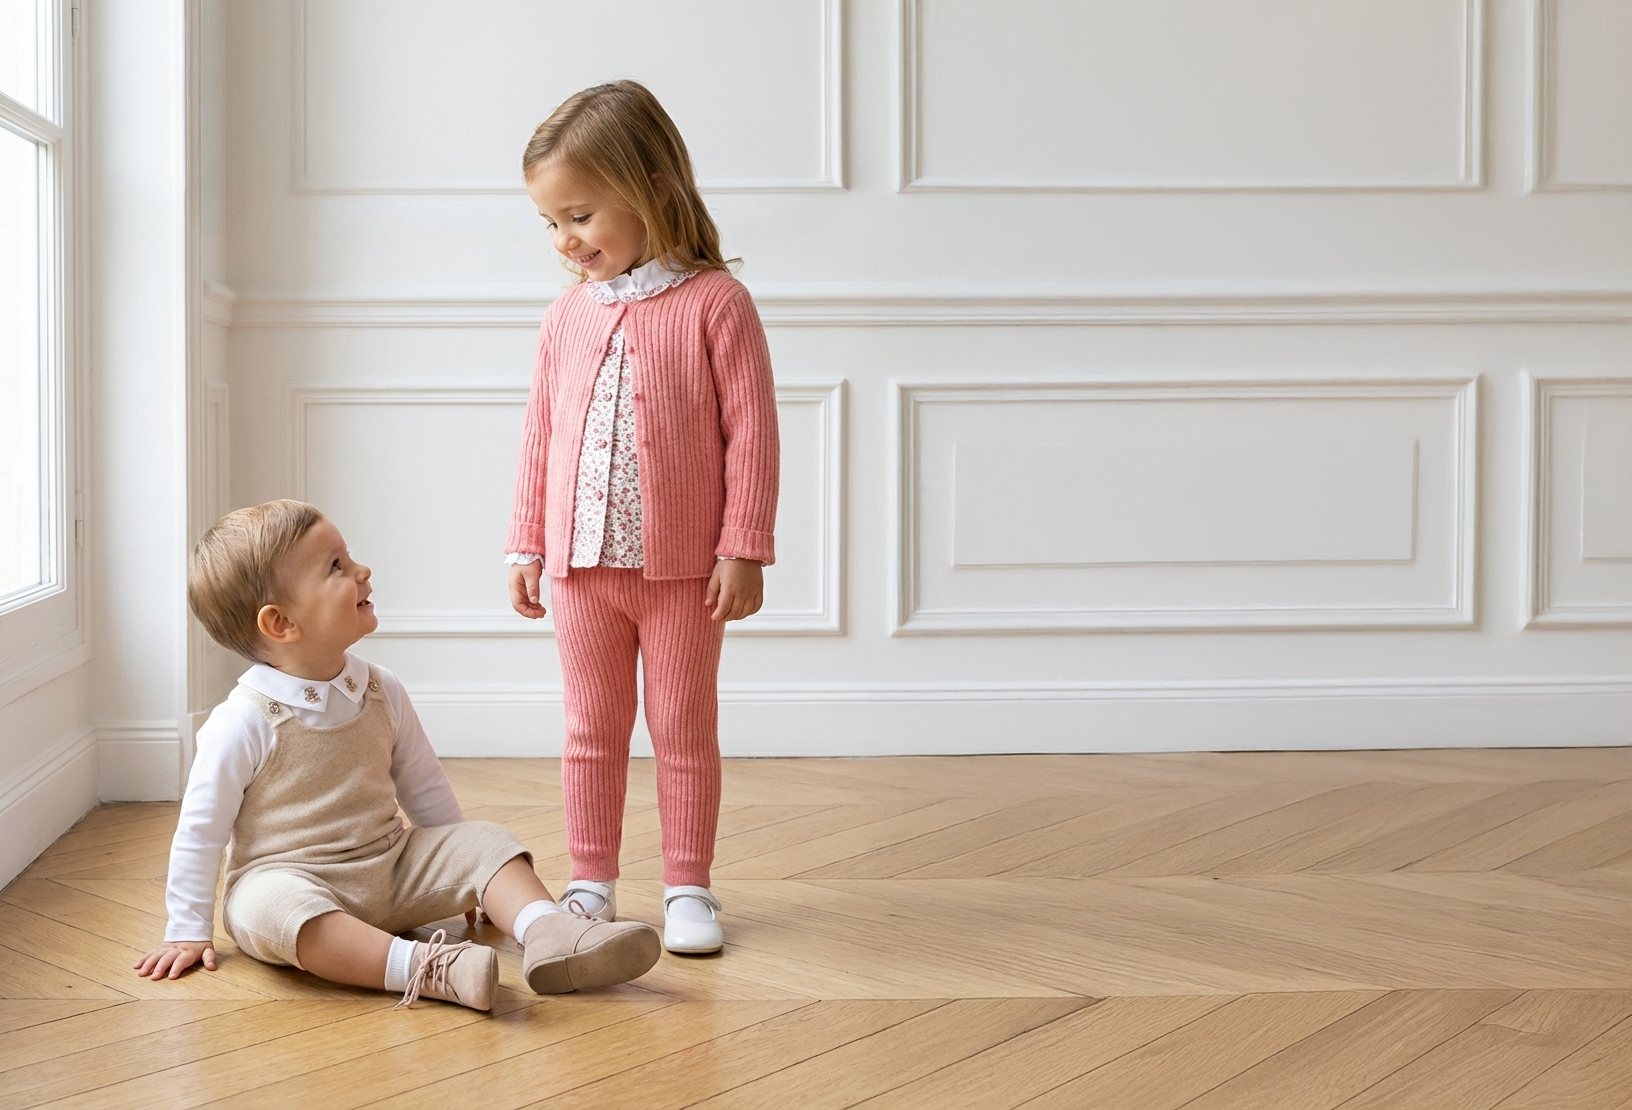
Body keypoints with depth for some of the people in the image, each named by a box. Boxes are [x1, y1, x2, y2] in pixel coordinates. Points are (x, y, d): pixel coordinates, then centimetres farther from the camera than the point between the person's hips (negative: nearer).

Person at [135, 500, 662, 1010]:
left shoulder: (382, 692, 2)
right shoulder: (244, 722, -15)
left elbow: (425, 787, 15)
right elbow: (200, 832, -7)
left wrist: (465, 879, 18)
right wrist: (188, 932, -3)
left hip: (391, 867, 6)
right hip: (288, 877, -5)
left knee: (485, 841, -11)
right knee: (271, 906, -38)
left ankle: (548, 933, -33)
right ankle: (417, 967, -52)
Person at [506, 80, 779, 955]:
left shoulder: (714, 302, -8)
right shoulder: (566, 316, 6)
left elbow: (750, 430, -10)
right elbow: (540, 438, 11)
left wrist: (744, 547, -13)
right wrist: (526, 545, 9)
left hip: (683, 565, -4)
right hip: (581, 563, 4)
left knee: (684, 731, 7)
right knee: (591, 731, 12)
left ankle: (687, 888, 18)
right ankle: (591, 884, 23)